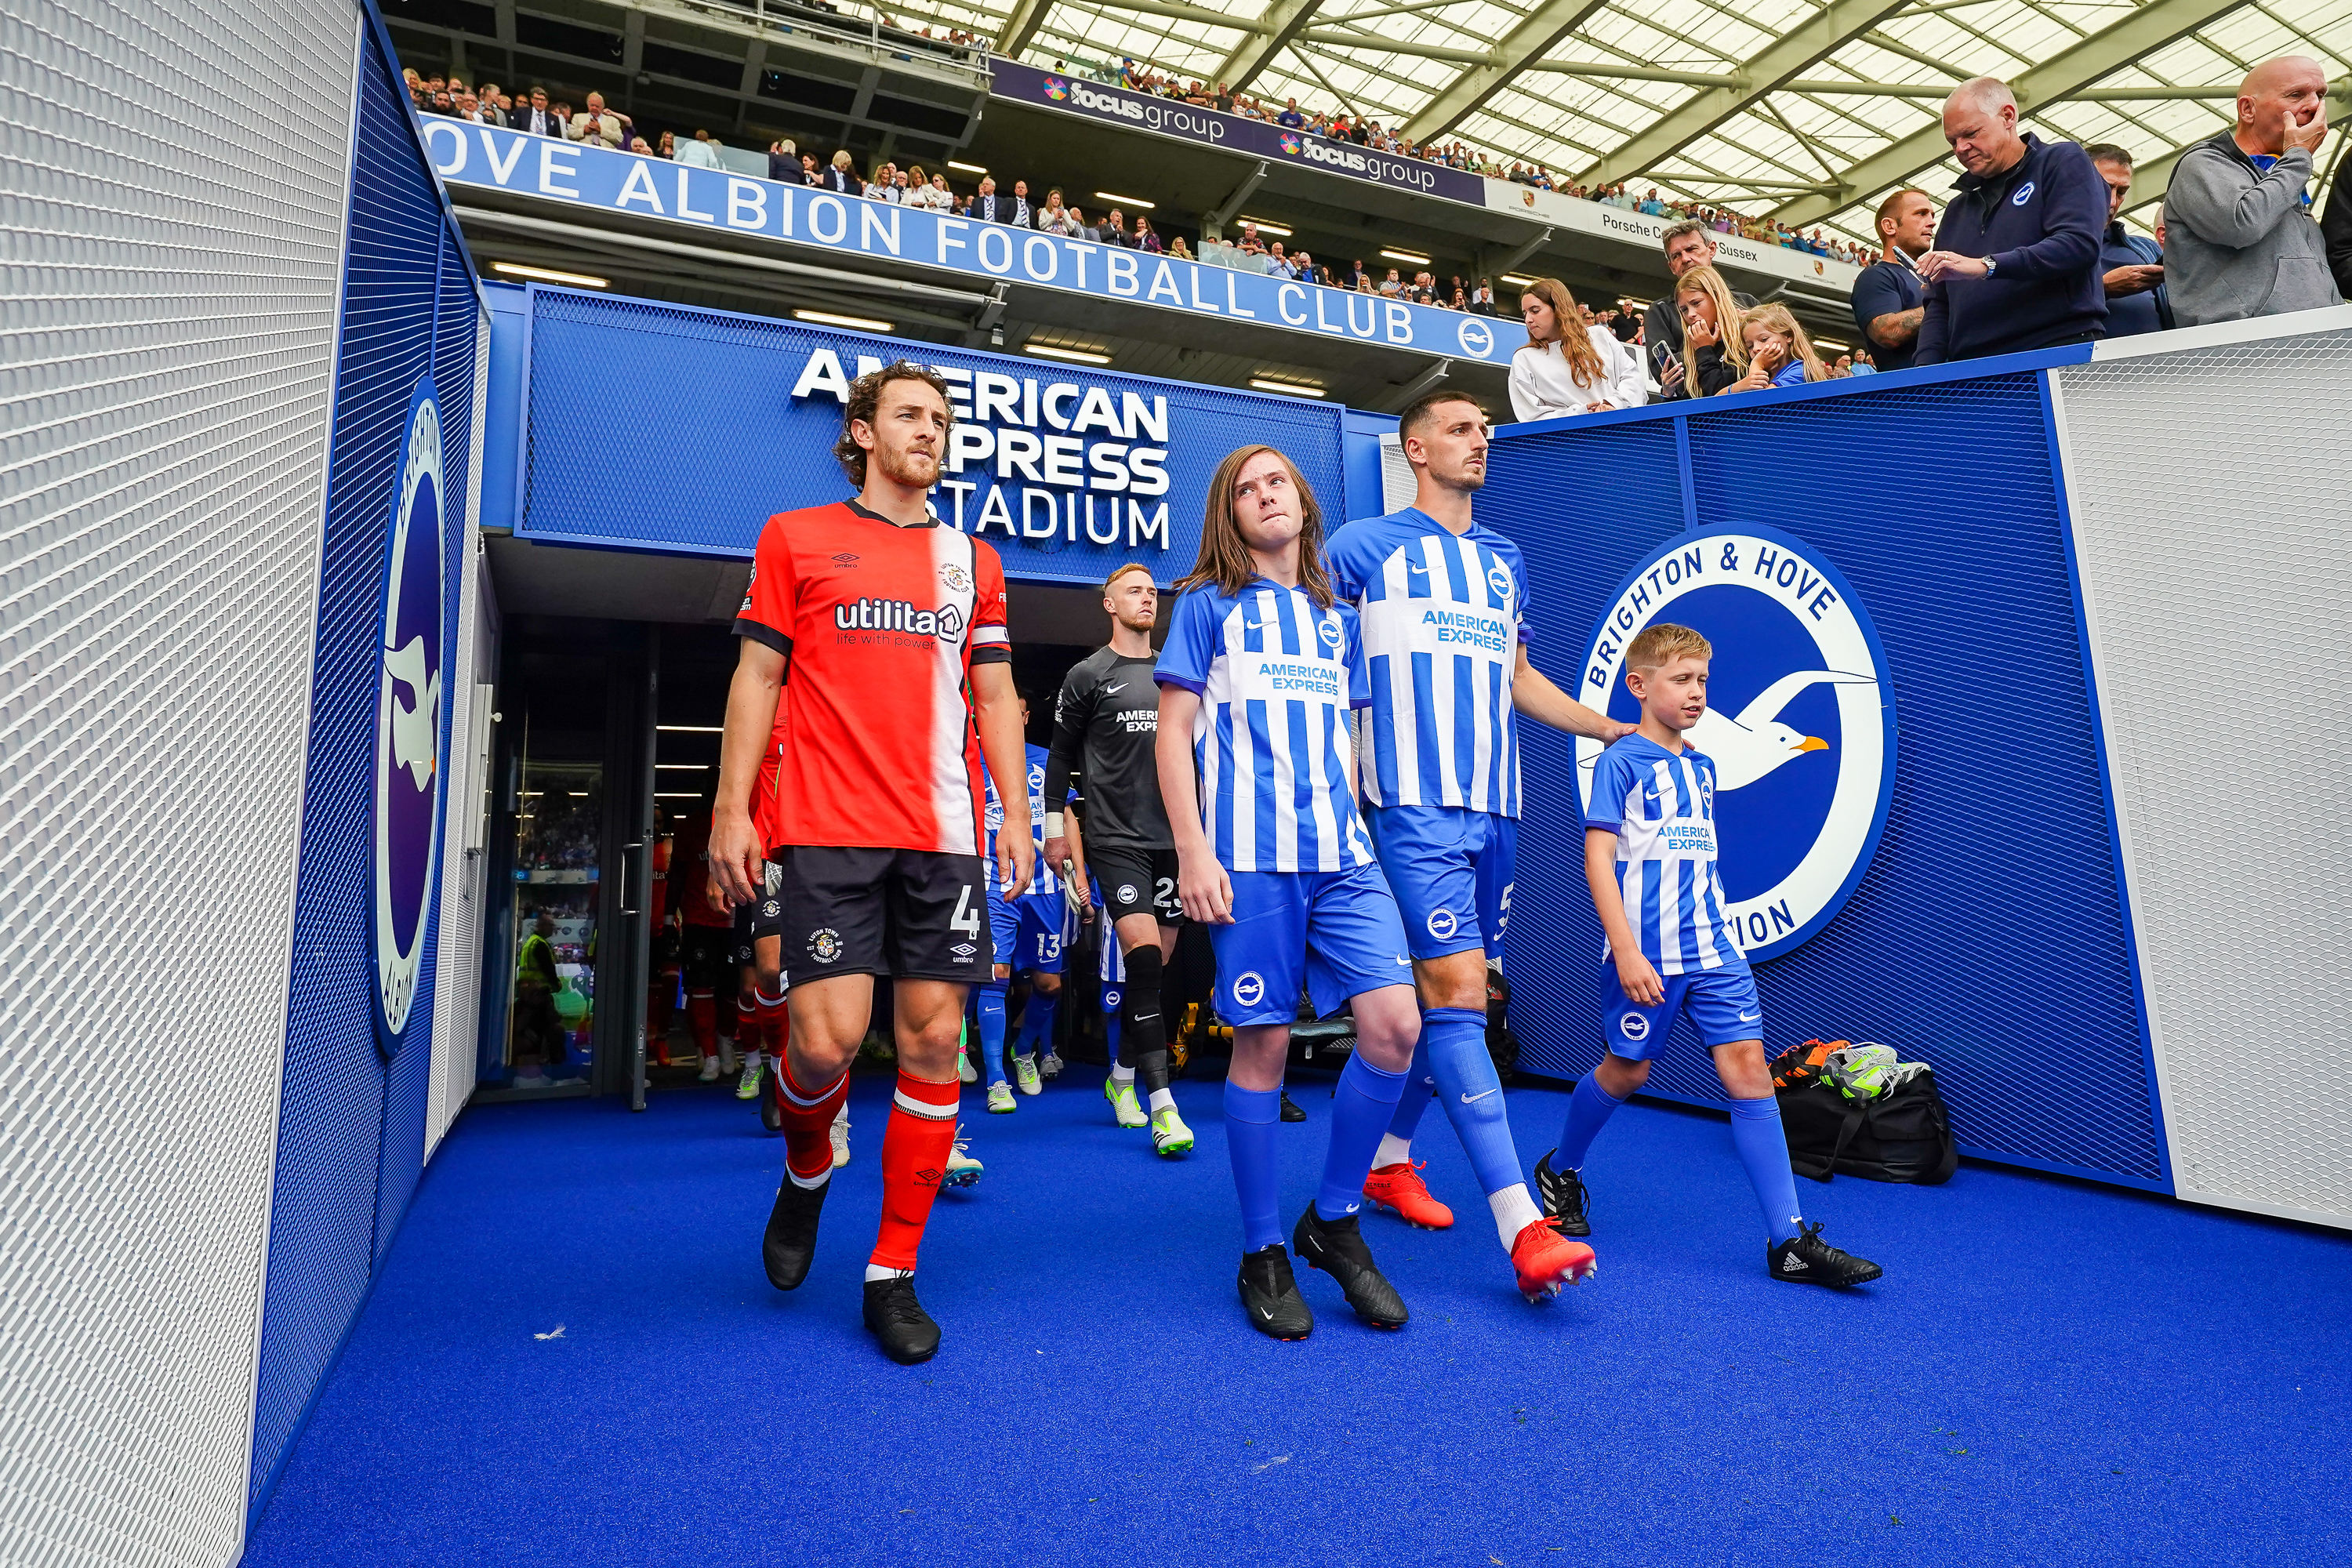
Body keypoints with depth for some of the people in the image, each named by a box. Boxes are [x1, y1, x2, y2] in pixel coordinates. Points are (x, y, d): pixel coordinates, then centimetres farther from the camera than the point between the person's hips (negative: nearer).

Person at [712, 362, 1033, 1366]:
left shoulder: (972, 559, 18)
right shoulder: (795, 538, 12)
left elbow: (994, 695, 17)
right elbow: (756, 678, 9)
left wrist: (1015, 811, 5)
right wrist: (731, 810, 0)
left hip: (944, 837, 3)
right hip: (830, 829, -2)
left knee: (933, 1042, 0)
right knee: (828, 1037, -11)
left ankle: (893, 1277, 14)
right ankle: (806, 1175, 25)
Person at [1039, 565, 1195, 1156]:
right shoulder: (1087, 675, 2)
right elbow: (1060, 757, 6)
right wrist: (1056, 832, 3)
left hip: (1174, 840, 5)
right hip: (1116, 839, -5)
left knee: (1155, 968, 8)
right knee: (1144, 962, -15)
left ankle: (1121, 1077, 27)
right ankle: (1163, 1106, -13)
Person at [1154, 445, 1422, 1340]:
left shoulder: (1337, 618, 21)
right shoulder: (1209, 606, 7)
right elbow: (1172, 733, 1)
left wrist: (1350, 833, 15)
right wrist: (1193, 853, -9)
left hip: (1342, 855, 4)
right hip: (1250, 857, -4)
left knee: (1395, 1026, -7)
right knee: (1263, 1043, -1)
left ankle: (1334, 1219, 14)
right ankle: (1262, 1255, 17)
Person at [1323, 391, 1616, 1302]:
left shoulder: (1505, 561, 20)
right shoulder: (1364, 547, 2)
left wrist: (1618, 729, 19)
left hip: (1495, 806, 7)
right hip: (1415, 804, -7)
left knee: (1453, 992, 11)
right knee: (1458, 990, -13)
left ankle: (1389, 1160, 29)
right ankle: (1523, 1227, -10)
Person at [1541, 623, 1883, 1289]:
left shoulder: (1702, 767, 15)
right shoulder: (1621, 761, -6)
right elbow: (1598, 859, -13)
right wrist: (1626, 951, -19)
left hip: (1712, 948, 6)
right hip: (1647, 952, -6)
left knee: (1748, 1065, -2)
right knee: (1627, 1071, 6)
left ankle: (1789, 1240, 2)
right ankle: (1560, 1172, 31)